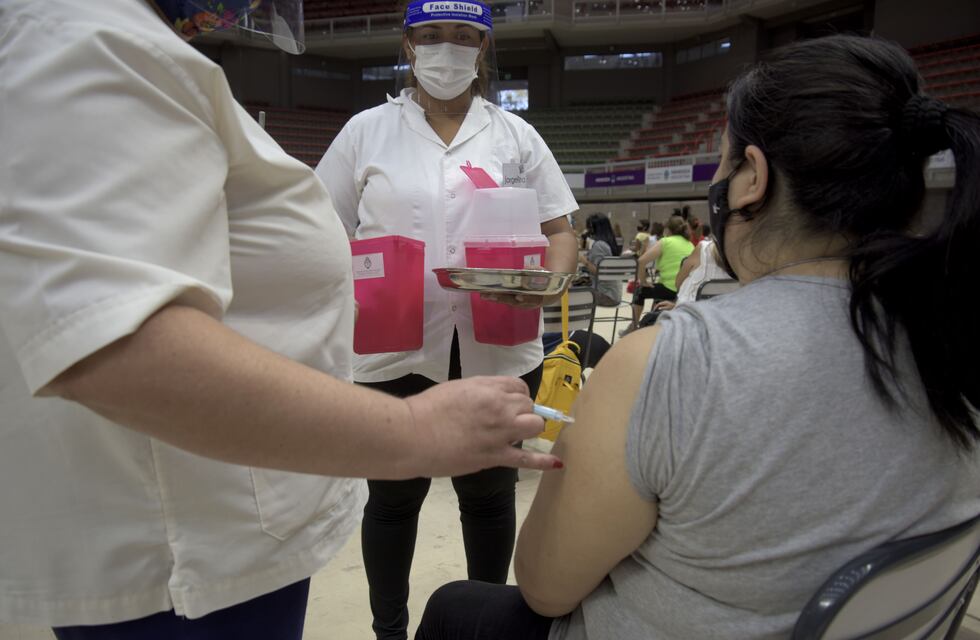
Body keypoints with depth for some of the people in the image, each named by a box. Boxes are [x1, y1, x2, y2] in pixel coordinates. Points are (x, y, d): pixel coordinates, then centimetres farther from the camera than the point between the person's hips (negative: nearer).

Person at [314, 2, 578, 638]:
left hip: (498, 347, 2)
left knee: (490, 492, 15)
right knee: (394, 496, 13)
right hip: (395, 349, -1)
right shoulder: (367, 131, 7)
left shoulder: (515, 134, 10)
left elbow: (560, 230, 9)